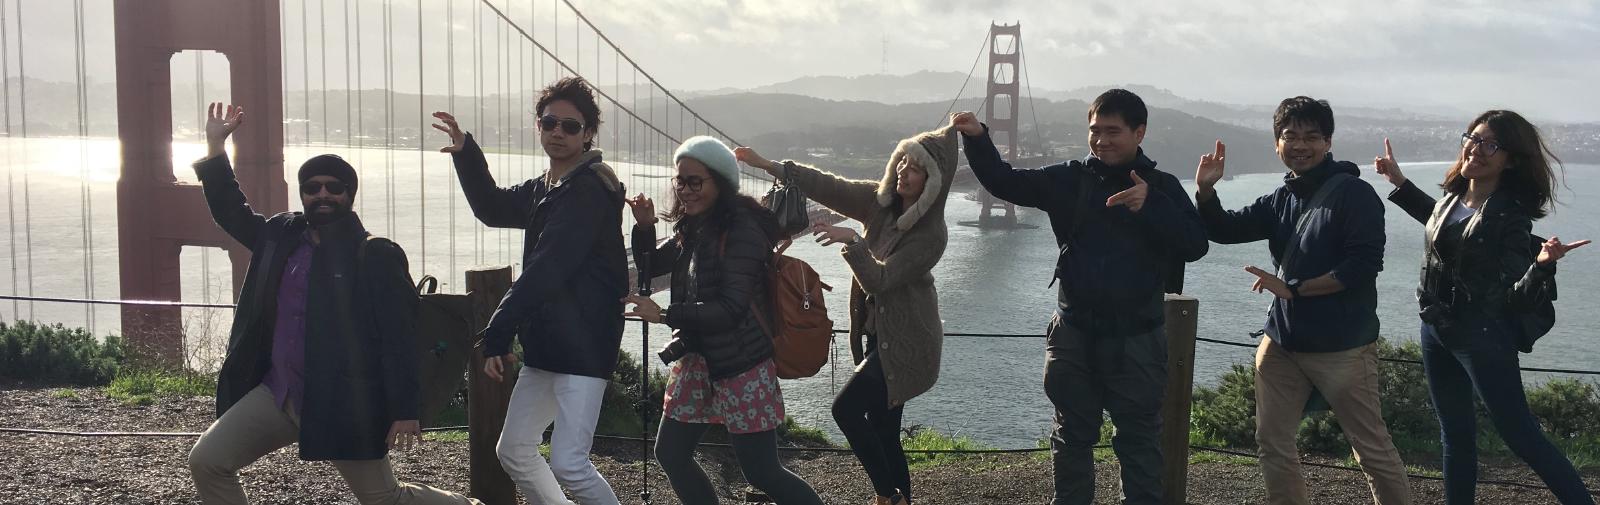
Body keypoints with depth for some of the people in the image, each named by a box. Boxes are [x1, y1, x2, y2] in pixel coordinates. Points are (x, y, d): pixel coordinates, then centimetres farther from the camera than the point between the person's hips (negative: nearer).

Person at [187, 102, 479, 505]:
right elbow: (232, 213, 24)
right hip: (277, 393, 7)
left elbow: (399, 340, -14)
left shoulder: (377, 256, -11)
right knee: (206, 462, 3)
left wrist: (405, 412, -18)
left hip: (344, 405, -7)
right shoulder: (281, 237, 8)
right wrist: (215, 146, 15)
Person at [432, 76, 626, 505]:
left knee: (569, 465, -15)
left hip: (584, 344, -10)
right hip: (546, 344, 10)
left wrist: (496, 336, -21)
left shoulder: (590, 189, -15)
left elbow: (545, 270, -21)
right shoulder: (544, 189, 15)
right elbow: (493, 209, 28)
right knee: (513, 451, 17)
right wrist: (465, 153, 13)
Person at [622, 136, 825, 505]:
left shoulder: (743, 230, -19)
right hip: (696, 361, 8)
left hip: (742, 368, -8)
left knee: (762, 472, -2)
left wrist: (663, 315, -25)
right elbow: (650, 267, 18)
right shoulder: (693, 229, 5)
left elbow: (732, 307, -26)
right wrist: (644, 227, -2)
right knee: (670, 454, 13)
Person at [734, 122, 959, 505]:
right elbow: (829, 187, -3)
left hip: (903, 343, -7)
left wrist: (851, 240, -33)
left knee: (846, 408, -14)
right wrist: (769, 166, -8)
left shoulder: (931, 235, -19)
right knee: (882, 431, 10)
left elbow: (880, 279, -22)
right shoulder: (880, 200, 0)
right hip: (878, 334, 7)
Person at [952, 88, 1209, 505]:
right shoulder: (1070, 180, 3)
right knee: (1072, 435, 14)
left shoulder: (1163, 188, 0)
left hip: (1136, 338, -2)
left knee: (1138, 439, 6)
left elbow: (1195, 246, -9)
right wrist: (977, 139, -17)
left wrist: (1150, 206, -23)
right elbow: (1005, 183, -1)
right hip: (1074, 333, 2)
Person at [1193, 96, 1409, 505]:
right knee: (1272, 442, 12)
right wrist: (1205, 189, -3)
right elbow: (1224, 230, 14)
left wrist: (1294, 288, -18)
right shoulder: (1280, 200, 11)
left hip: (1343, 346, -7)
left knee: (1372, 449, 0)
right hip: (1284, 342, 7)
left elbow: (1364, 265, -18)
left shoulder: (1354, 193, -10)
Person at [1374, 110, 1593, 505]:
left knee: (1520, 435, -4)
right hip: (1436, 329, 7)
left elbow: (1516, 300, -18)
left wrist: (1543, 264, -37)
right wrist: (1399, 182, 26)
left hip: (1483, 336, -7)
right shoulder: (1454, 197, 3)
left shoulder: (1510, 216, -16)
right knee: (1456, 434, 17)